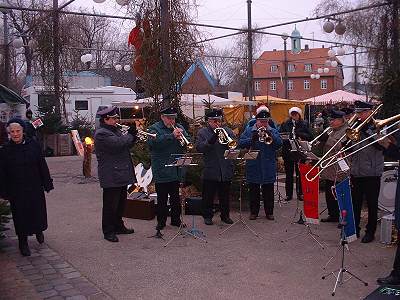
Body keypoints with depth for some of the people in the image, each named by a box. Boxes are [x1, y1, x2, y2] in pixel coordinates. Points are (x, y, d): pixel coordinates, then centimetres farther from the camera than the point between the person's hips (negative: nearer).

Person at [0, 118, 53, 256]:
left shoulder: (33, 145, -3)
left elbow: (42, 166, 1)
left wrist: (47, 184, 0)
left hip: (35, 188, 1)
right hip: (16, 191, -1)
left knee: (38, 212, 10)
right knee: (20, 215, 6)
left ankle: (39, 231, 41)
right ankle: (23, 242, 21)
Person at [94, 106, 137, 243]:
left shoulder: (116, 130, 17)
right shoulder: (101, 133, -14)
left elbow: (127, 145, 18)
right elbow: (119, 143, -26)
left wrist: (132, 134, 0)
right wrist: (131, 134, -12)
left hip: (122, 174, 10)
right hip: (111, 176, -10)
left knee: (120, 203, 18)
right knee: (110, 205, -1)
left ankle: (119, 226, 31)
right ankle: (108, 231, 8)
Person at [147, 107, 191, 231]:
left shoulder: (179, 127, 12)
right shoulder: (154, 128, -3)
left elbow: (188, 142, 7)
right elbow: (153, 142, -22)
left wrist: (182, 138, -15)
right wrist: (172, 136, -26)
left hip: (176, 169, 4)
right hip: (161, 170, -4)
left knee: (175, 196, 13)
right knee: (162, 198, 2)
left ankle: (176, 219, 24)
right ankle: (161, 221, 14)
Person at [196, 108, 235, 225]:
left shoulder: (228, 131, 10)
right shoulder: (202, 132, 1)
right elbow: (199, 147, -13)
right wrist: (211, 140, -25)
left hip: (226, 171, 3)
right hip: (210, 171, -3)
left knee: (225, 196, 12)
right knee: (208, 196, 5)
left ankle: (225, 215, 25)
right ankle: (207, 216, 18)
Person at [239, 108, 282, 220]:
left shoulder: (273, 131, 9)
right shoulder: (248, 130, 6)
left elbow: (279, 144, -6)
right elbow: (241, 143, -4)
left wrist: (270, 134, -19)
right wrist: (252, 139, -19)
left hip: (268, 167, 0)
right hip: (253, 166, 0)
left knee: (268, 190, 6)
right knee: (253, 190, 7)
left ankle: (269, 212, 18)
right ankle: (254, 212, 18)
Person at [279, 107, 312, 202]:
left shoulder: (304, 124, 4)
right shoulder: (285, 124, 6)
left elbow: (310, 137, -2)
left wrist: (299, 133, -16)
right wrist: (286, 140, -16)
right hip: (288, 152, 1)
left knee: (300, 173, 3)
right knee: (289, 174, 6)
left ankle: (300, 193, 13)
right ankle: (288, 194, 13)